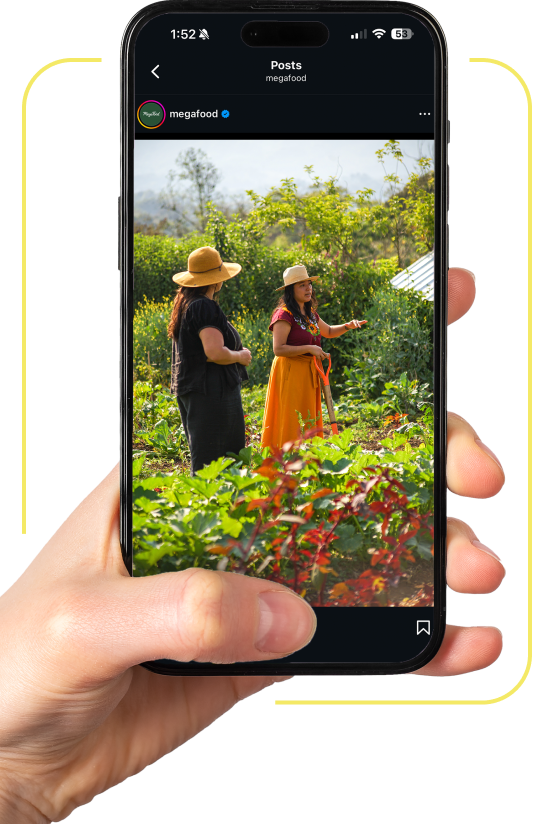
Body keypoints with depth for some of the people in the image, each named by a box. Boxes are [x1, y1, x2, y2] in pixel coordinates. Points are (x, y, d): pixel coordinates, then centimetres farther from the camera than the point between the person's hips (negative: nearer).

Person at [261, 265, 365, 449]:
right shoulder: (284, 315, -14)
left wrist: (348, 326, 12)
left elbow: (328, 331, 30)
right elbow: (278, 349, -21)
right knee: (292, 424, -8)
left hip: (309, 372, 9)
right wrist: (309, 348, -21)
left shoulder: (310, 314, 13)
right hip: (290, 371, -9)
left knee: (308, 422, 10)